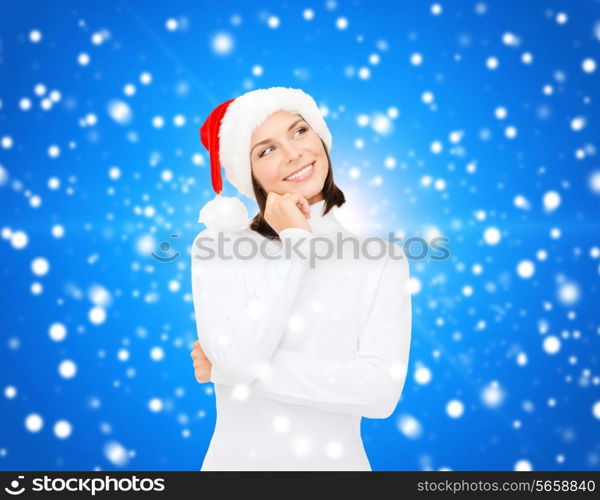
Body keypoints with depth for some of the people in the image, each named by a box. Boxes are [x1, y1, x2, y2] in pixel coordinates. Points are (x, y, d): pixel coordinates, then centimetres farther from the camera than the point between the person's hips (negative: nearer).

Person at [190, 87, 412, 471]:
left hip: (336, 461, 0)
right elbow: (237, 361, -22)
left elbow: (381, 392, -18)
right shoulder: (218, 248, -9)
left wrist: (234, 369, -18)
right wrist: (296, 242, -18)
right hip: (238, 460, 0)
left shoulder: (381, 260, -9)